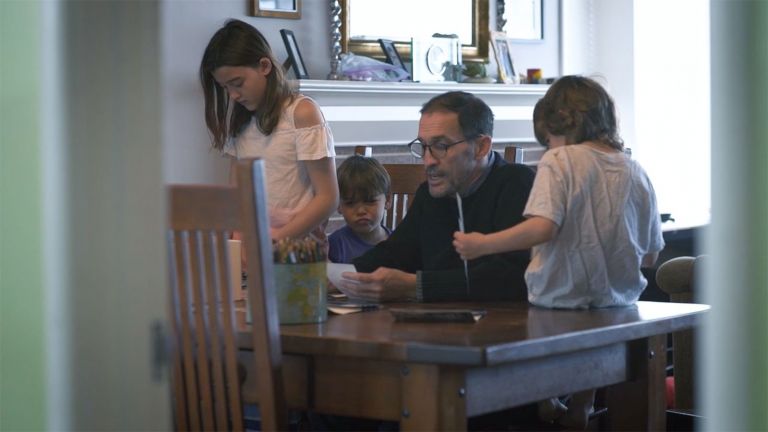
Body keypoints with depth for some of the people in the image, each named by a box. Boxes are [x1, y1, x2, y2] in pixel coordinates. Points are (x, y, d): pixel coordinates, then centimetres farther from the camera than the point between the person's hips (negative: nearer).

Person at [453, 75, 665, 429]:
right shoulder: (636, 173, 6)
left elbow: (542, 227, -23)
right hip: (617, 300, 6)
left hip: (562, 301, -6)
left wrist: (481, 245, -15)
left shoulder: (559, 161, -8)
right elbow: (650, 255, 12)